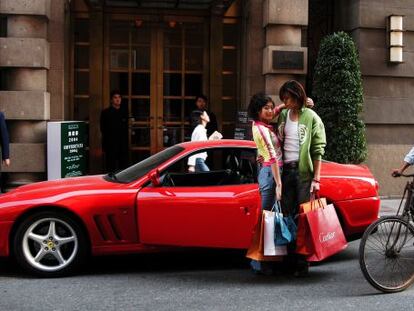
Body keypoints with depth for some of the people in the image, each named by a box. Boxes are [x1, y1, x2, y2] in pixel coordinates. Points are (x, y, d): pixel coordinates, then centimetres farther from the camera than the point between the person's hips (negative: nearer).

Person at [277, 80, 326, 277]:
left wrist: (316, 179, -12)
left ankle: (302, 262, 2)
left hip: (303, 171, -5)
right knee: (287, 215, 6)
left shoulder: (311, 118, -4)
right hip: (286, 170, 5)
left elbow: (318, 150, -7)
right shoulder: (282, 115, 12)